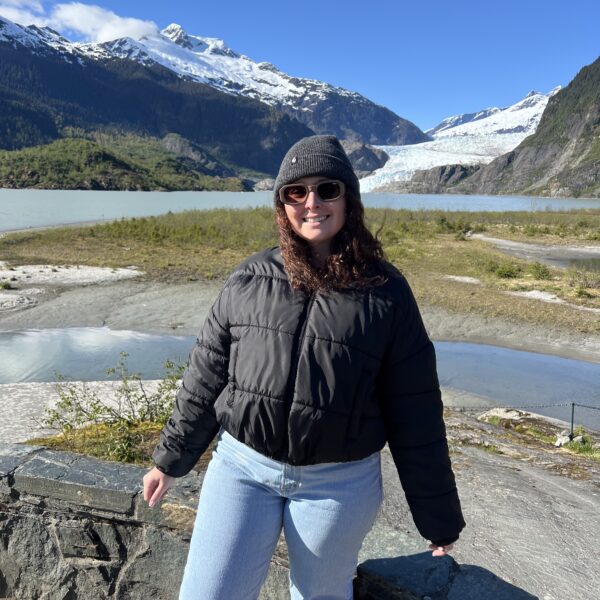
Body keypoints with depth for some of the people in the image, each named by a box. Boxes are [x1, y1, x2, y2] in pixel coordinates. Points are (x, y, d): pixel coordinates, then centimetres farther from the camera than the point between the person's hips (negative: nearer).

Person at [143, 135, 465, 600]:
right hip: (241, 465, 2)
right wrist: (171, 458, 12)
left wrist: (438, 515, 1)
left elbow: (415, 415, -4)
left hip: (339, 483, -1)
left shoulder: (385, 292, -8)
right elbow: (206, 376, 6)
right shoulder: (250, 279, -2)